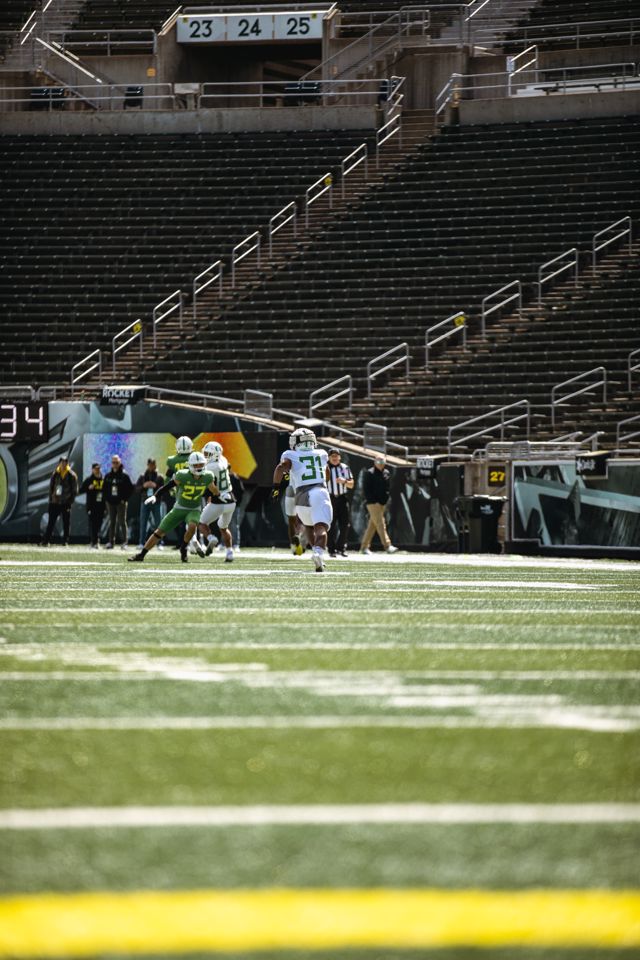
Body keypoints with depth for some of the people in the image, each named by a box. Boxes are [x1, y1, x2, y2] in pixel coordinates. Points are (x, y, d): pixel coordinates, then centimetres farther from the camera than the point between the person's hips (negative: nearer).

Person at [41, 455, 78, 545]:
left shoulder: (72, 475, 0)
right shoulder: (55, 474, 8)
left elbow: (74, 490, 1)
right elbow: (51, 488, 12)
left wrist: (70, 501, -8)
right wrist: (51, 499, 4)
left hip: (66, 503, -2)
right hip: (55, 502, 2)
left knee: (66, 523, 0)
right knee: (51, 523, 1)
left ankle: (65, 541, 7)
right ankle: (45, 541, 1)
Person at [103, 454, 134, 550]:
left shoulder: (124, 475, -3)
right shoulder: (108, 476, 10)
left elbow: (130, 488, -4)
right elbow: (105, 488, 16)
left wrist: (125, 499, -10)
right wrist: (106, 499, 5)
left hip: (121, 503, -5)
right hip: (111, 502, 5)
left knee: (122, 522, -6)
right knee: (112, 523, 7)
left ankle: (124, 542, -5)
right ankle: (111, 542, 10)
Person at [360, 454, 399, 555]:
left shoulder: (386, 473, 14)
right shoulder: (369, 473, -5)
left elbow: (388, 488, 18)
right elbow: (366, 489, -8)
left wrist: (385, 500, 3)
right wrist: (374, 501, -14)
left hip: (382, 503, 7)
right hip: (372, 503, -6)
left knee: (372, 526, 9)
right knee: (380, 524, -13)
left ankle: (364, 547, 15)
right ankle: (387, 546, -18)